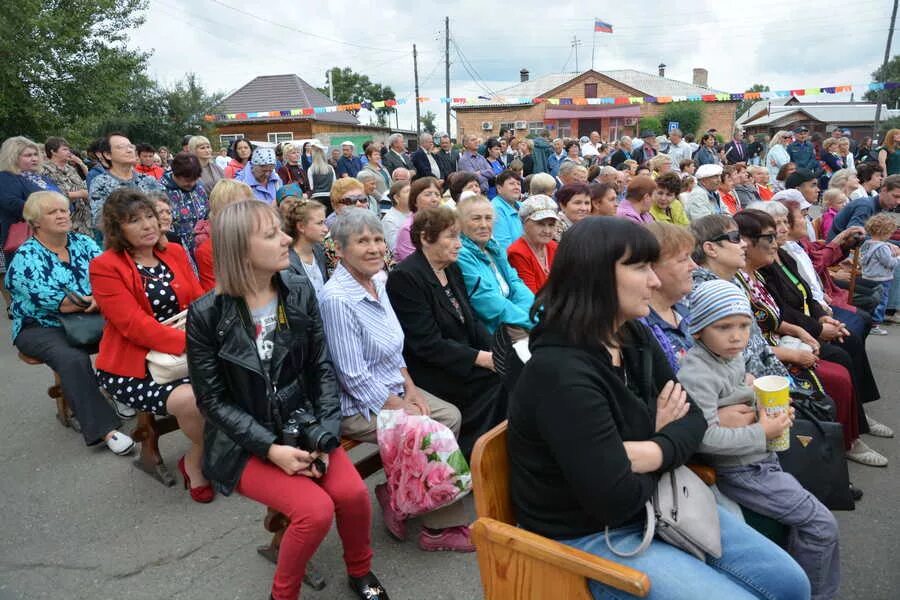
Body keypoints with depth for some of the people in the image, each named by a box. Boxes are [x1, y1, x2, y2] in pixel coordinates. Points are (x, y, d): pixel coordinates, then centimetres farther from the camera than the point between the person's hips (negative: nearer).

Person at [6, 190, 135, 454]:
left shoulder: (83, 243, 7)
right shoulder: (25, 257, -6)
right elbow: (46, 297, -19)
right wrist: (95, 301, -21)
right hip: (42, 327, -4)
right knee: (73, 358, -32)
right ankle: (103, 428, -27)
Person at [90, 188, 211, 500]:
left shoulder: (175, 252, 8)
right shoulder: (105, 267, -9)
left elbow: (199, 300, 6)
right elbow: (135, 325, -19)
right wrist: (192, 343, -31)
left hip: (182, 355, 5)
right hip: (131, 368, -5)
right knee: (190, 400, -30)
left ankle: (195, 461, 4)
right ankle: (198, 459, 5)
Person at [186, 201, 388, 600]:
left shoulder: (300, 295, -2)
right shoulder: (206, 314, -13)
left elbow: (322, 370, 1)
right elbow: (213, 400, -10)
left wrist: (325, 434, -12)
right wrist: (271, 448, -20)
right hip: (243, 444, -3)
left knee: (353, 493, -19)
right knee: (316, 509, -23)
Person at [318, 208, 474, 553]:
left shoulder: (377, 282, 4)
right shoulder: (336, 299, -23)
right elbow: (355, 377, -23)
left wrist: (411, 390, 1)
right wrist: (401, 409, -15)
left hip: (394, 389, 9)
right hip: (359, 406, -9)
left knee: (451, 416, 0)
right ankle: (437, 529, 5)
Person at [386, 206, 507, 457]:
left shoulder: (453, 270, 11)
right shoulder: (404, 277, -14)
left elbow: (471, 321, 12)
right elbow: (428, 342, -19)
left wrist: (497, 350, -6)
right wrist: (481, 358, -21)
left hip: (464, 363, 8)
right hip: (429, 371, -8)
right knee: (498, 380, -19)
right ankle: (467, 453, -2)